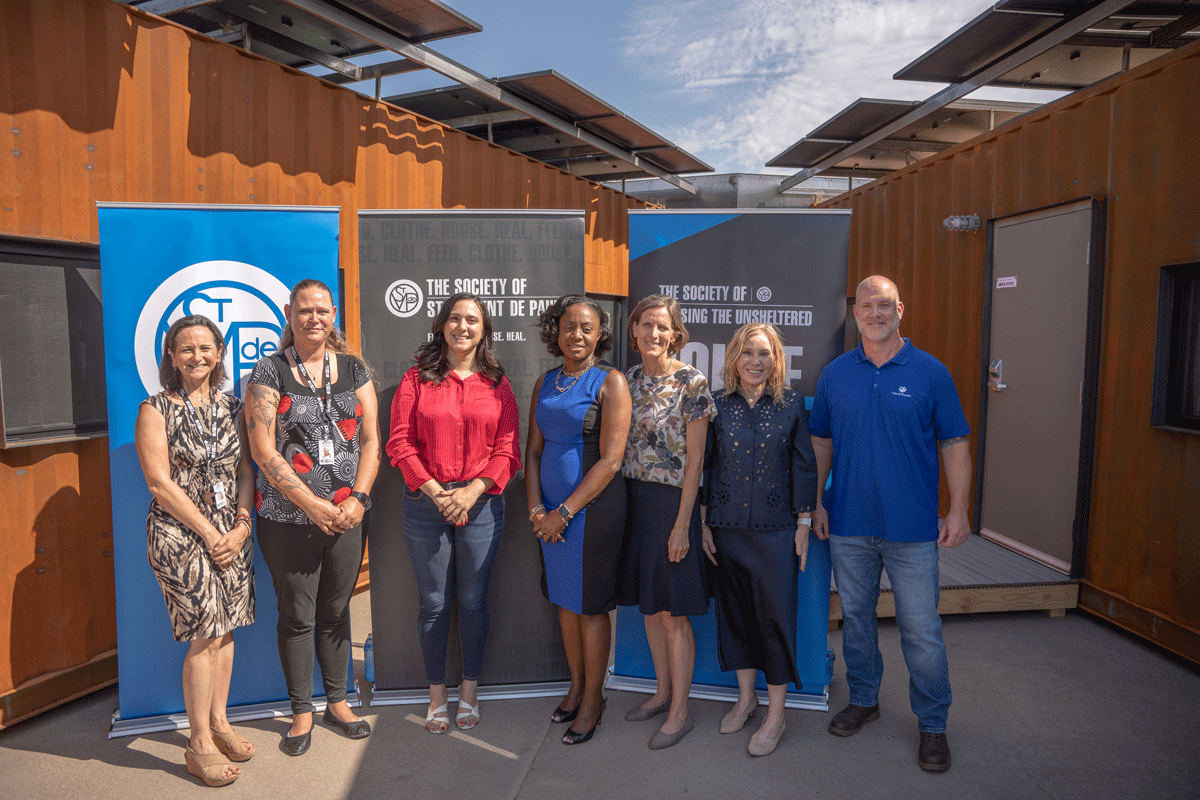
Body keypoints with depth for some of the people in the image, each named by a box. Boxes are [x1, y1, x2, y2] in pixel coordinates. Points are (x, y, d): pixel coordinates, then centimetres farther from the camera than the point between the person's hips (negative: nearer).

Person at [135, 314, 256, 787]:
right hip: (180, 535, -5)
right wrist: (209, 532, -12)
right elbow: (160, 483, -10)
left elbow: (245, 471, 8)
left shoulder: (230, 408, 9)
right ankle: (199, 745, 10)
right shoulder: (156, 410, -4)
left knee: (225, 628, 10)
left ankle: (218, 722, 27)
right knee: (205, 635, -5)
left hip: (232, 533, 5)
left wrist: (241, 526, -5)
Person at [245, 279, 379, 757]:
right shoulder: (270, 371, -3)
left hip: (346, 515, 3)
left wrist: (358, 498, -9)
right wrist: (313, 505, -14)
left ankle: (337, 702, 32)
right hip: (288, 518, -3)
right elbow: (263, 450, -10)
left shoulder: (353, 368, 7)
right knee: (296, 616, 9)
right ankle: (301, 712, 27)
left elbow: (371, 439, 4)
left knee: (336, 611, 15)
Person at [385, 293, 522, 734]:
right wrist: (433, 490, -12)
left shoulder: (497, 384, 5)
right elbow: (400, 442, -2)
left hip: (481, 504, 1)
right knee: (433, 603, 9)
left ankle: (469, 692, 27)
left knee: (473, 601, 9)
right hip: (426, 504, 0)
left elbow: (508, 449, 0)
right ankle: (437, 694, 25)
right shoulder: (417, 379, 3)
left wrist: (473, 490, -12)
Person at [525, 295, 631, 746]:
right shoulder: (546, 382, 9)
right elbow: (533, 450, 9)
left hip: (593, 507, -6)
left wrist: (565, 511, -15)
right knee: (564, 600, 16)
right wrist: (536, 508, -4)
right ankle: (576, 686, 35)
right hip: (551, 511, 6)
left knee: (590, 605, 5)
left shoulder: (610, 381, -10)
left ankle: (593, 700, 23)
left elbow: (610, 460, -15)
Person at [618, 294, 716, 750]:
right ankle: (662, 692, 34)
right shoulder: (627, 380, 6)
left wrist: (682, 524, -15)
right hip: (633, 499, 6)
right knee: (649, 604, 16)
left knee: (674, 613, 3)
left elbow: (695, 459, -12)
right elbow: (620, 447, 11)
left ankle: (679, 712, 18)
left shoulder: (692, 383, -11)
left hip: (672, 502, -6)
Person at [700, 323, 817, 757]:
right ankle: (745, 696, 31)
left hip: (776, 528, -2)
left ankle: (775, 714, 15)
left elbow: (804, 467, 2)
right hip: (727, 527, 2)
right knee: (735, 609, 12)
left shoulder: (792, 405, -1)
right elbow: (705, 467, 5)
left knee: (775, 614, 0)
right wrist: (704, 523, 3)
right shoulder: (717, 407, 2)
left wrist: (804, 524, -1)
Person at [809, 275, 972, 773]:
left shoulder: (930, 372, -2)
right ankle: (863, 700, 34)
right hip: (848, 525, 3)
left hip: (912, 527, -2)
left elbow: (954, 445, -1)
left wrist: (959, 510, -7)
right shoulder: (835, 373, 4)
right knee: (855, 616, 15)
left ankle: (932, 724, 21)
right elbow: (821, 441, 10)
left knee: (921, 630, 3)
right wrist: (816, 500, 4)